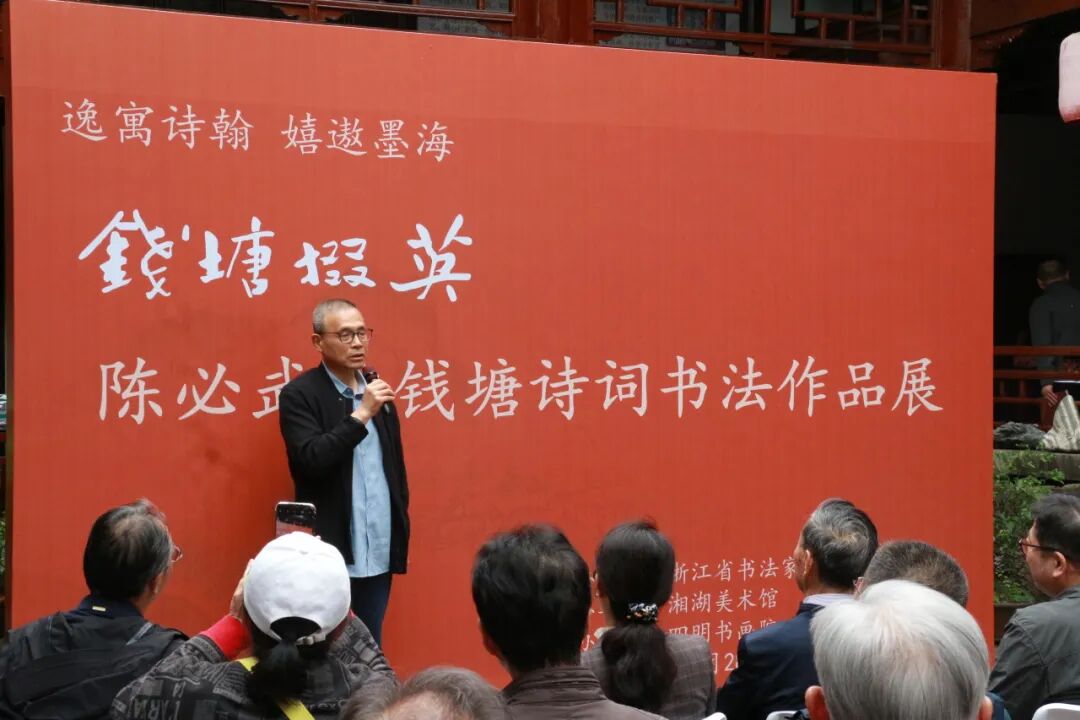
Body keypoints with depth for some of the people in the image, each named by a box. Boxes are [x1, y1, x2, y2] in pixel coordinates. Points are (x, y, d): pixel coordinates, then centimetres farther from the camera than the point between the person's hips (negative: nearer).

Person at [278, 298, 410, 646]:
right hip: (330, 552, -5)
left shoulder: (375, 388, 11)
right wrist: (361, 414, -22)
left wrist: (401, 523, 12)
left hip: (379, 550, 5)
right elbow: (311, 461, -20)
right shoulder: (299, 395, -7)